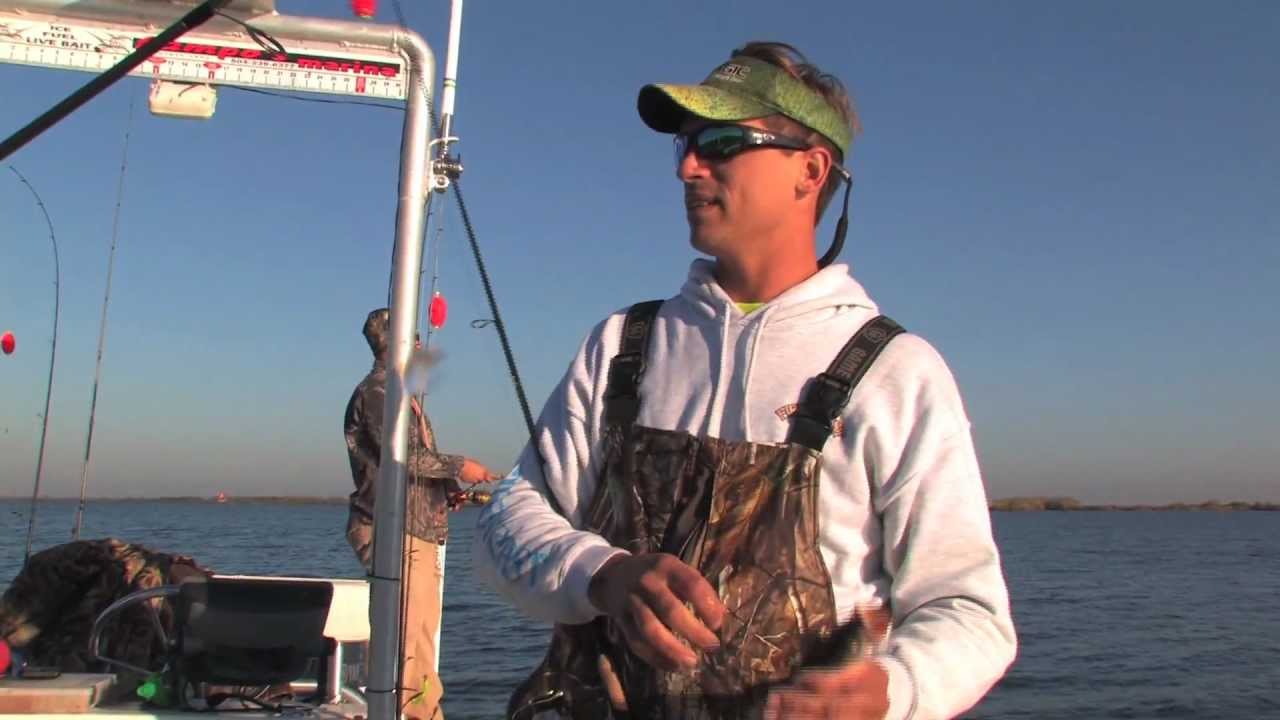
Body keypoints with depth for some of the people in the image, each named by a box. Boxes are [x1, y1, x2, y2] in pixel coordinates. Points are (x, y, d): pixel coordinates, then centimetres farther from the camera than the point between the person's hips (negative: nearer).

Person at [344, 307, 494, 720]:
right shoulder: (377, 390, -7)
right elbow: (400, 456, -18)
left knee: (423, 635, 11)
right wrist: (458, 467, -11)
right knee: (403, 635, -11)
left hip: (420, 534, 10)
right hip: (394, 532, -10)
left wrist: (450, 488, 8)